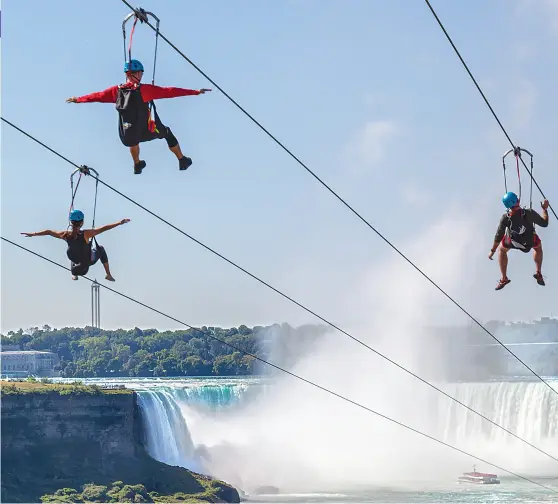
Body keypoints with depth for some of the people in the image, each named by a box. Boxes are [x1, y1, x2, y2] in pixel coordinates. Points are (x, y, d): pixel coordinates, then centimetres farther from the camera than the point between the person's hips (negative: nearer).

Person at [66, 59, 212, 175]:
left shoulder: (117, 90, -5)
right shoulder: (145, 89, -16)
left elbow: (97, 96, 8)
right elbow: (169, 91, -17)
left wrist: (78, 99, 24)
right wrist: (195, 92, -14)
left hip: (128, 136, 3)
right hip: (148, 131, -3)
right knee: (168, 134, 27)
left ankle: (137, 165, 57)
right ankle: (182, 161, 37)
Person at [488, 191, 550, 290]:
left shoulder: (505, 217, -32)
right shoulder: (529, 213, -36)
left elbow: (499, 236, -21)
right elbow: (544, 223, -21)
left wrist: (492, 250, -7)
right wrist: (544, 209, -7)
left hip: (513, 242, 0)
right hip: (530, 241, 0)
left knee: (502, 250, 32)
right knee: (538, 247, 35)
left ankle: (504, 279, 31)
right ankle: (539, 273, 33)